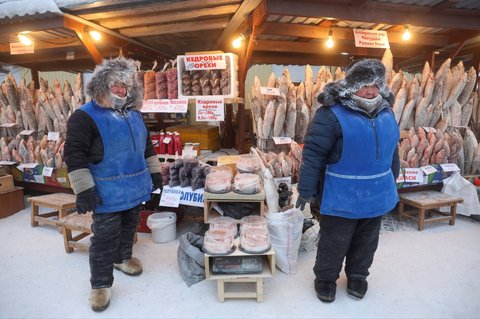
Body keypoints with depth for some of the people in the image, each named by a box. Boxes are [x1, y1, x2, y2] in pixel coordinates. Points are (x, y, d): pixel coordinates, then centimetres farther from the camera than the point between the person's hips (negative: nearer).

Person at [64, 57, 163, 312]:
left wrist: (154, 172, 14)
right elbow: (74, 155, -15)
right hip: (108, 193, -6)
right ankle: (100, 283, 20)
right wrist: (84, 190, -19)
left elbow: (146, 145, 17)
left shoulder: (134, 113, 10)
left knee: (129, 228, 22)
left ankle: (122, 258, 45)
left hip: (135, 187, 7)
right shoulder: (84, 116, -12)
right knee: (105, 238, 3)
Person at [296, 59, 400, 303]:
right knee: (334, 241, 10)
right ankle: (325, 278, 34)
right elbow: (313, 153, -20)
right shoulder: (332, 114, -19)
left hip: (377, 196, 7)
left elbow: (392, 151, 17)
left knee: (366, 241, 22)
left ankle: (357, 275, 46)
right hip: (341, 197, -6)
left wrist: (392, 180, 21)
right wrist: (306, 189, -19)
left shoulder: (386, 112, 5)